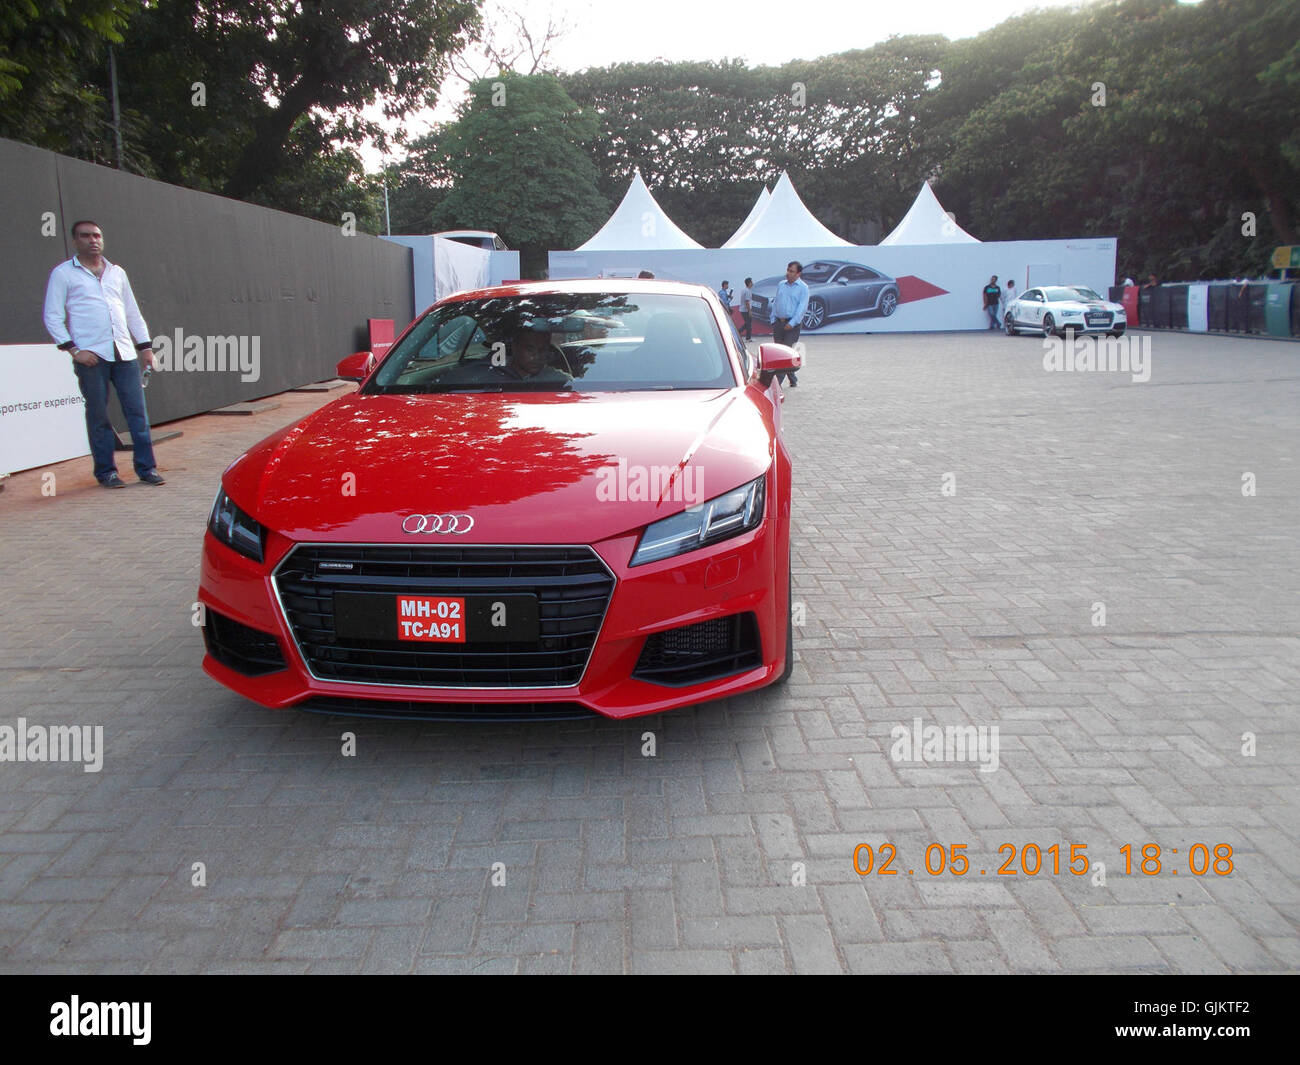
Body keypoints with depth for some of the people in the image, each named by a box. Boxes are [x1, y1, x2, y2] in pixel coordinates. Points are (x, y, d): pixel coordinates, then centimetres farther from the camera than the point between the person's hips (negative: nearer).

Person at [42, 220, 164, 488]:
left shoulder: (117, 272, 18)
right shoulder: (63, 273, 6)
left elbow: (133, 312, 22)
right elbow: (52, 317, 2)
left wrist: (145, 346, 14)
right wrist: (73, 349, -8)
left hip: (124, 353, 3)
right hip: (90, 355, -3)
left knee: (137, 411, -1)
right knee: (98, 414, 0)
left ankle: (146, 466, 5)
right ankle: (105, 471, 7)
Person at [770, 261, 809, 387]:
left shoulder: (803, 288, -1)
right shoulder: (781, 285, 14)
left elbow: (802, 307, -9)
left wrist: (792, 323, -17)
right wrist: (773, 320, 8)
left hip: (792, 324, -5)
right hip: (778, 323, 5)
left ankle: (778, 381, -12)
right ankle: (793, 380, 16)